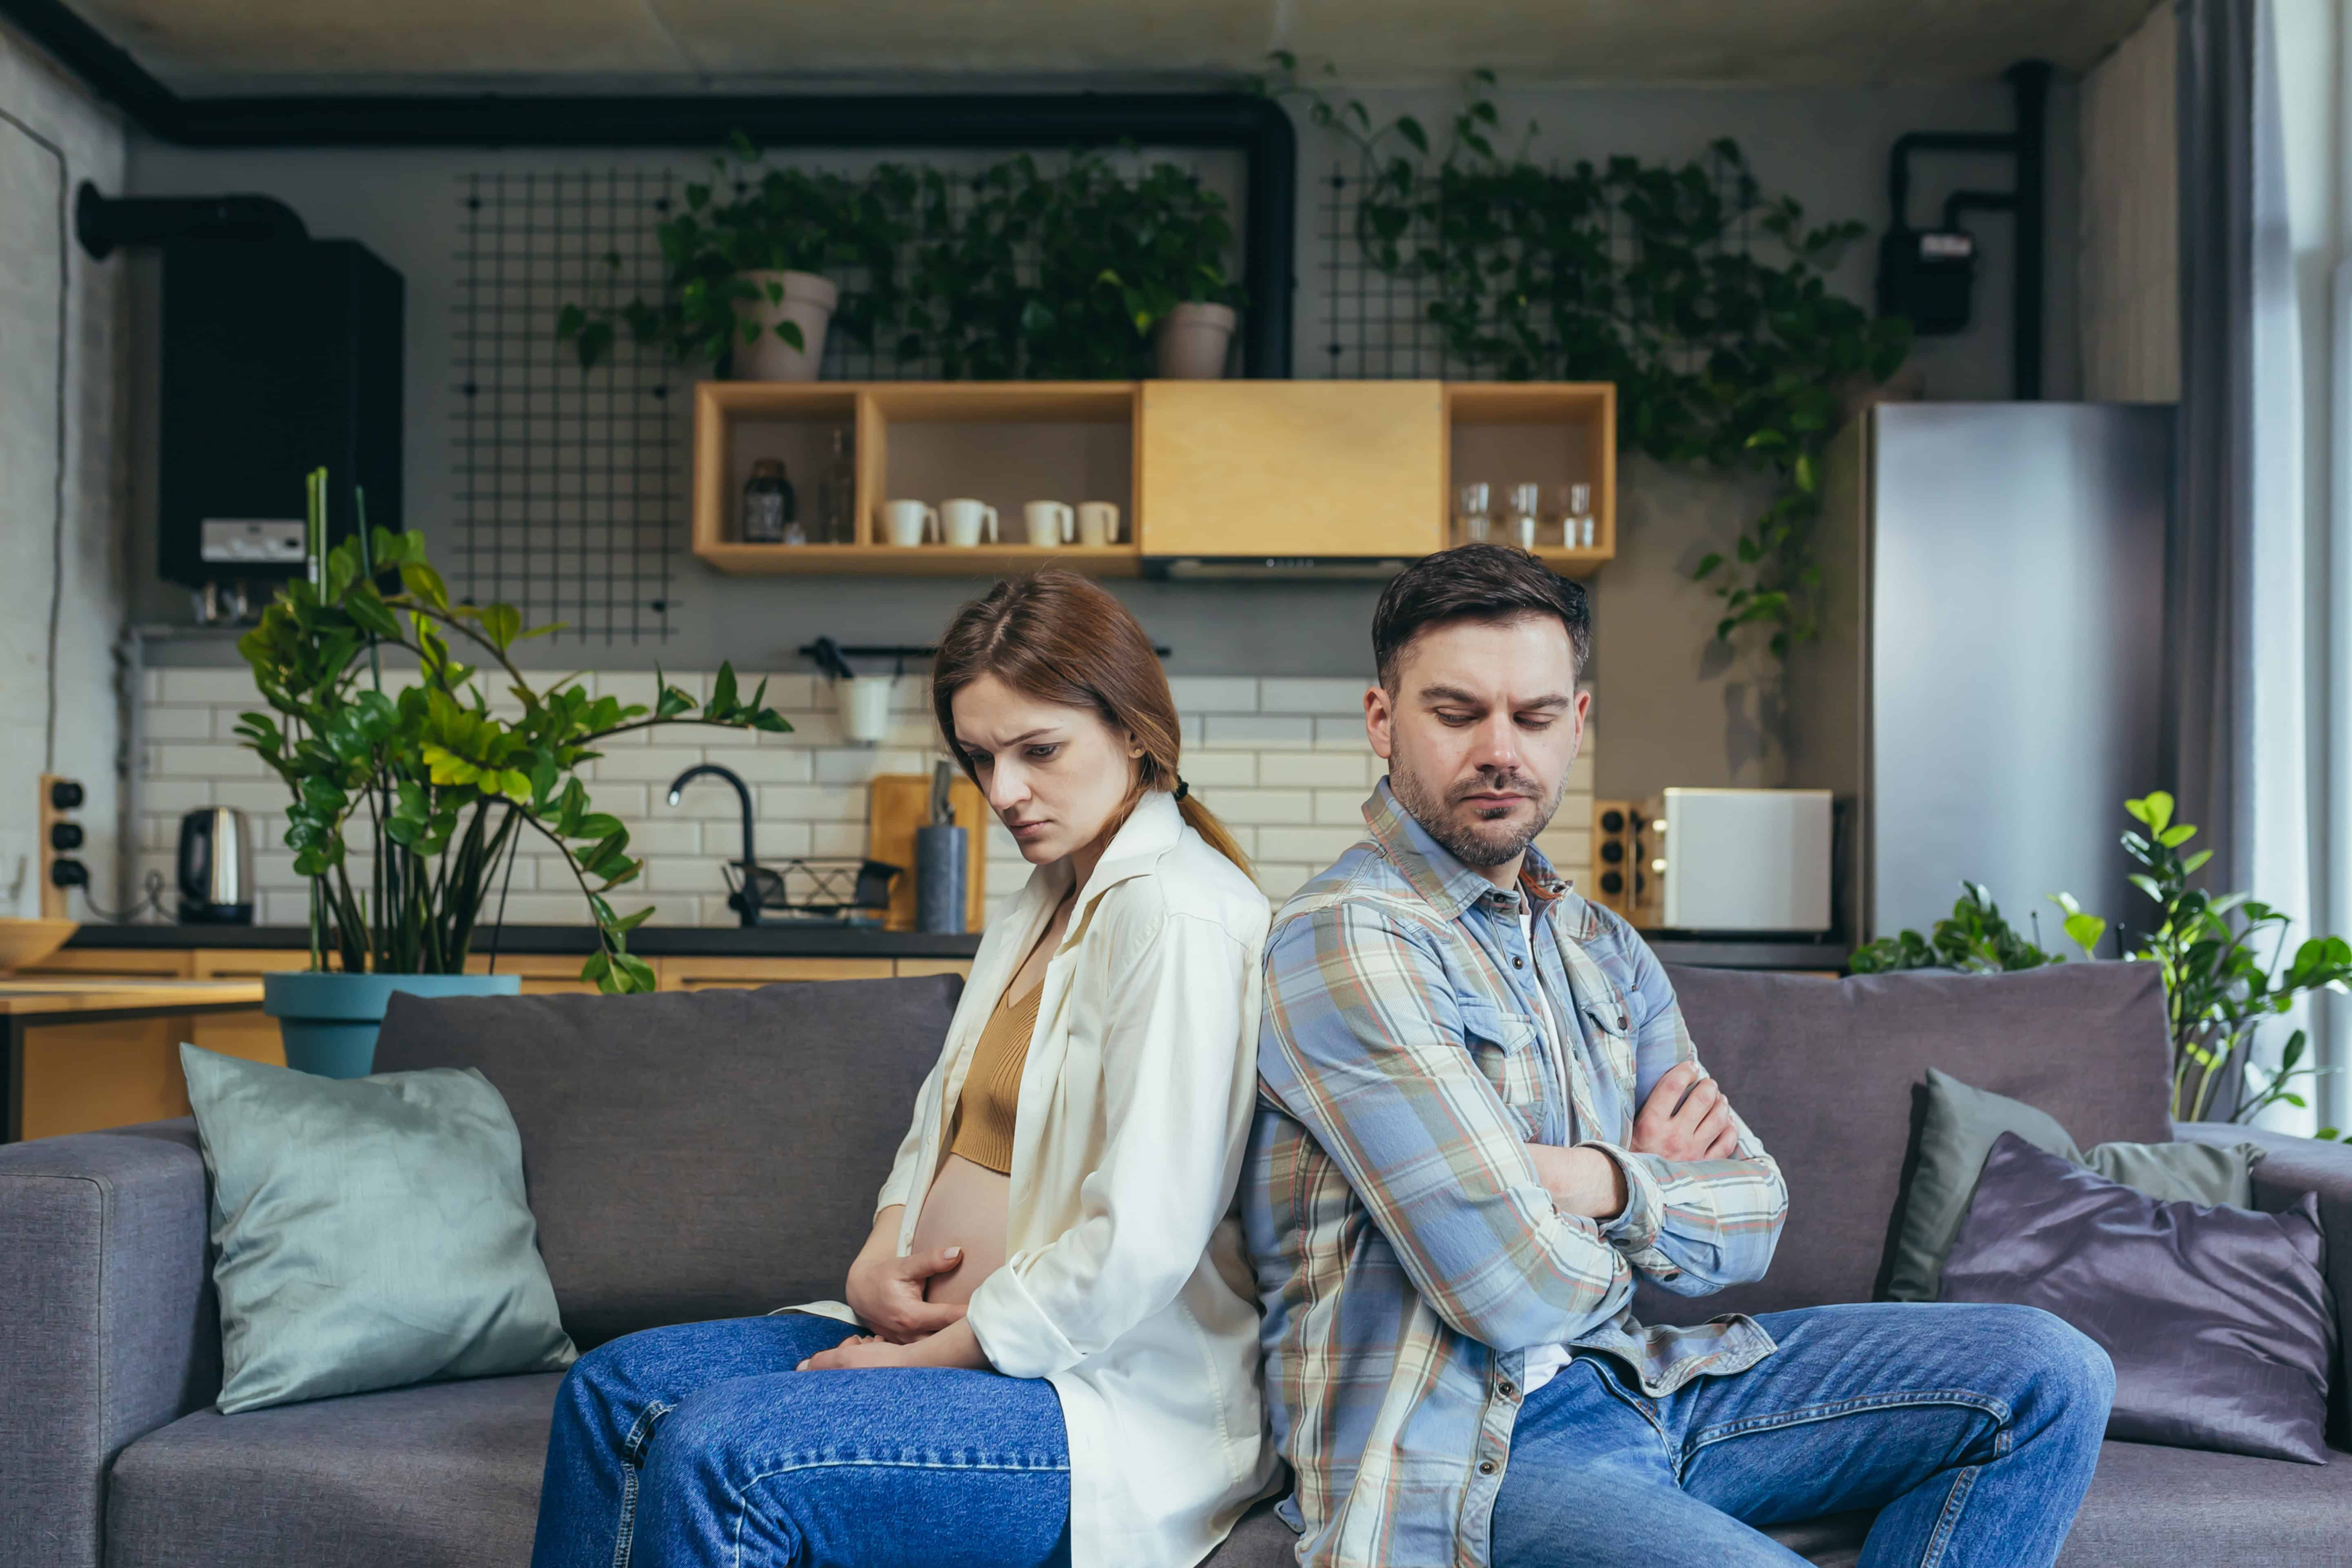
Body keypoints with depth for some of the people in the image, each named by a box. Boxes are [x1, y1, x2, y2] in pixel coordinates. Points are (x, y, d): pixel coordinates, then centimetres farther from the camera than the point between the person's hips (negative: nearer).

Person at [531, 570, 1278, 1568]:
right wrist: (880, 1255, 1)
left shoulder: (1180, 916, -19)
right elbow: (946, 1118, 22)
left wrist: (931, 1355, -15)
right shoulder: (1049, 899, 15)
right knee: (613, 1392, 2)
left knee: (715, 1451, -25)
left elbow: (1140, 1246, -25)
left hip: (1116, 1406, -10)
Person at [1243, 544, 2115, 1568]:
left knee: (2046, 1375, 3)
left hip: (1630, 1375, 9)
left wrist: (1606, 1184, -14)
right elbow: (1521, 1290, -20)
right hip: (1458, 1456, -9)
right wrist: (1660, 1188, 2)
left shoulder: (1605, 952, 14)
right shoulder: (1347, 942, -14)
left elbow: (1750, 1223, 7)